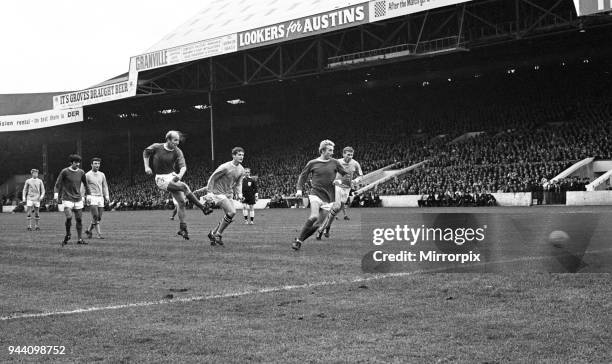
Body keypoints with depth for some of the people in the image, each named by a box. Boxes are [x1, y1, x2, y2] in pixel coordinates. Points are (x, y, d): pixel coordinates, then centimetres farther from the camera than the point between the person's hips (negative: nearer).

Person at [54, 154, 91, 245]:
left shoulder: (81, 172, 7)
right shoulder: (64, 172, -4)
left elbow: (85, 184, 19)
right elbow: (58, 183, -2)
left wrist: (88, 194, 16)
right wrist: (56, 193, -14)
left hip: (78, 200, 4)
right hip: (67, 199, -4)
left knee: (79, 219, 1)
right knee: (69, 217, -18)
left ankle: (79, 239, 9)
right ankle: (67, 235, 7)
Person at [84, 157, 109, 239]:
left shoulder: (102, 175, 13)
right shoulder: (87, 175, -2)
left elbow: (105, 186, 18)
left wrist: (106, 196, 7)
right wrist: (86, 197, -13)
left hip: (100, 198, 5)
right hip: (92, 198, -5)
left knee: (99, 217, 3)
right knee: (95, 216, -14)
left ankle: (89, 230, 20)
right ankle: (99, 234, -11)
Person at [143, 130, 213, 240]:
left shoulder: (177, 152, -4)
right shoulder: (156, 147, -8)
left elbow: (183, 166, -15)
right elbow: (146, 152, 11)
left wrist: (180, 175, -36)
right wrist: (146, 167, 3)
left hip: (172, 177, 4)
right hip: (161, 179, -4)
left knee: (182, 202, -3)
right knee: (184, 186, -25)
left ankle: (182, 228, 9)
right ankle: (203, 207, -18)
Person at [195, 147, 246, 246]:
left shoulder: (241, 169, 2)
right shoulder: (225, 167, -19)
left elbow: (238, 183, 12)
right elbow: (212, 178, -12)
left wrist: (239, 193, -7)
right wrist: (209, 192, -15)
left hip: (229, 194, 8)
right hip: (218, 192, -8)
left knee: (230, 215, 4)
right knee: (232, 212, -21)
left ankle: (213, 233, 22)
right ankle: (218, 235, -6)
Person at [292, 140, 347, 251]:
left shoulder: (335, 163, 6)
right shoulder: (312, 163, 2)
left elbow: (346, 175, 14)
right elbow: (302, 176, 14)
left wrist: (340, 181, -6)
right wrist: (299, 189, 3)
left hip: (328, 198, 3)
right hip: (315, 194, -3)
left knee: (318, 224, -3)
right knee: (314, 217, -26)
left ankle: (300, 240, 14)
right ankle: (298, 240, -13)